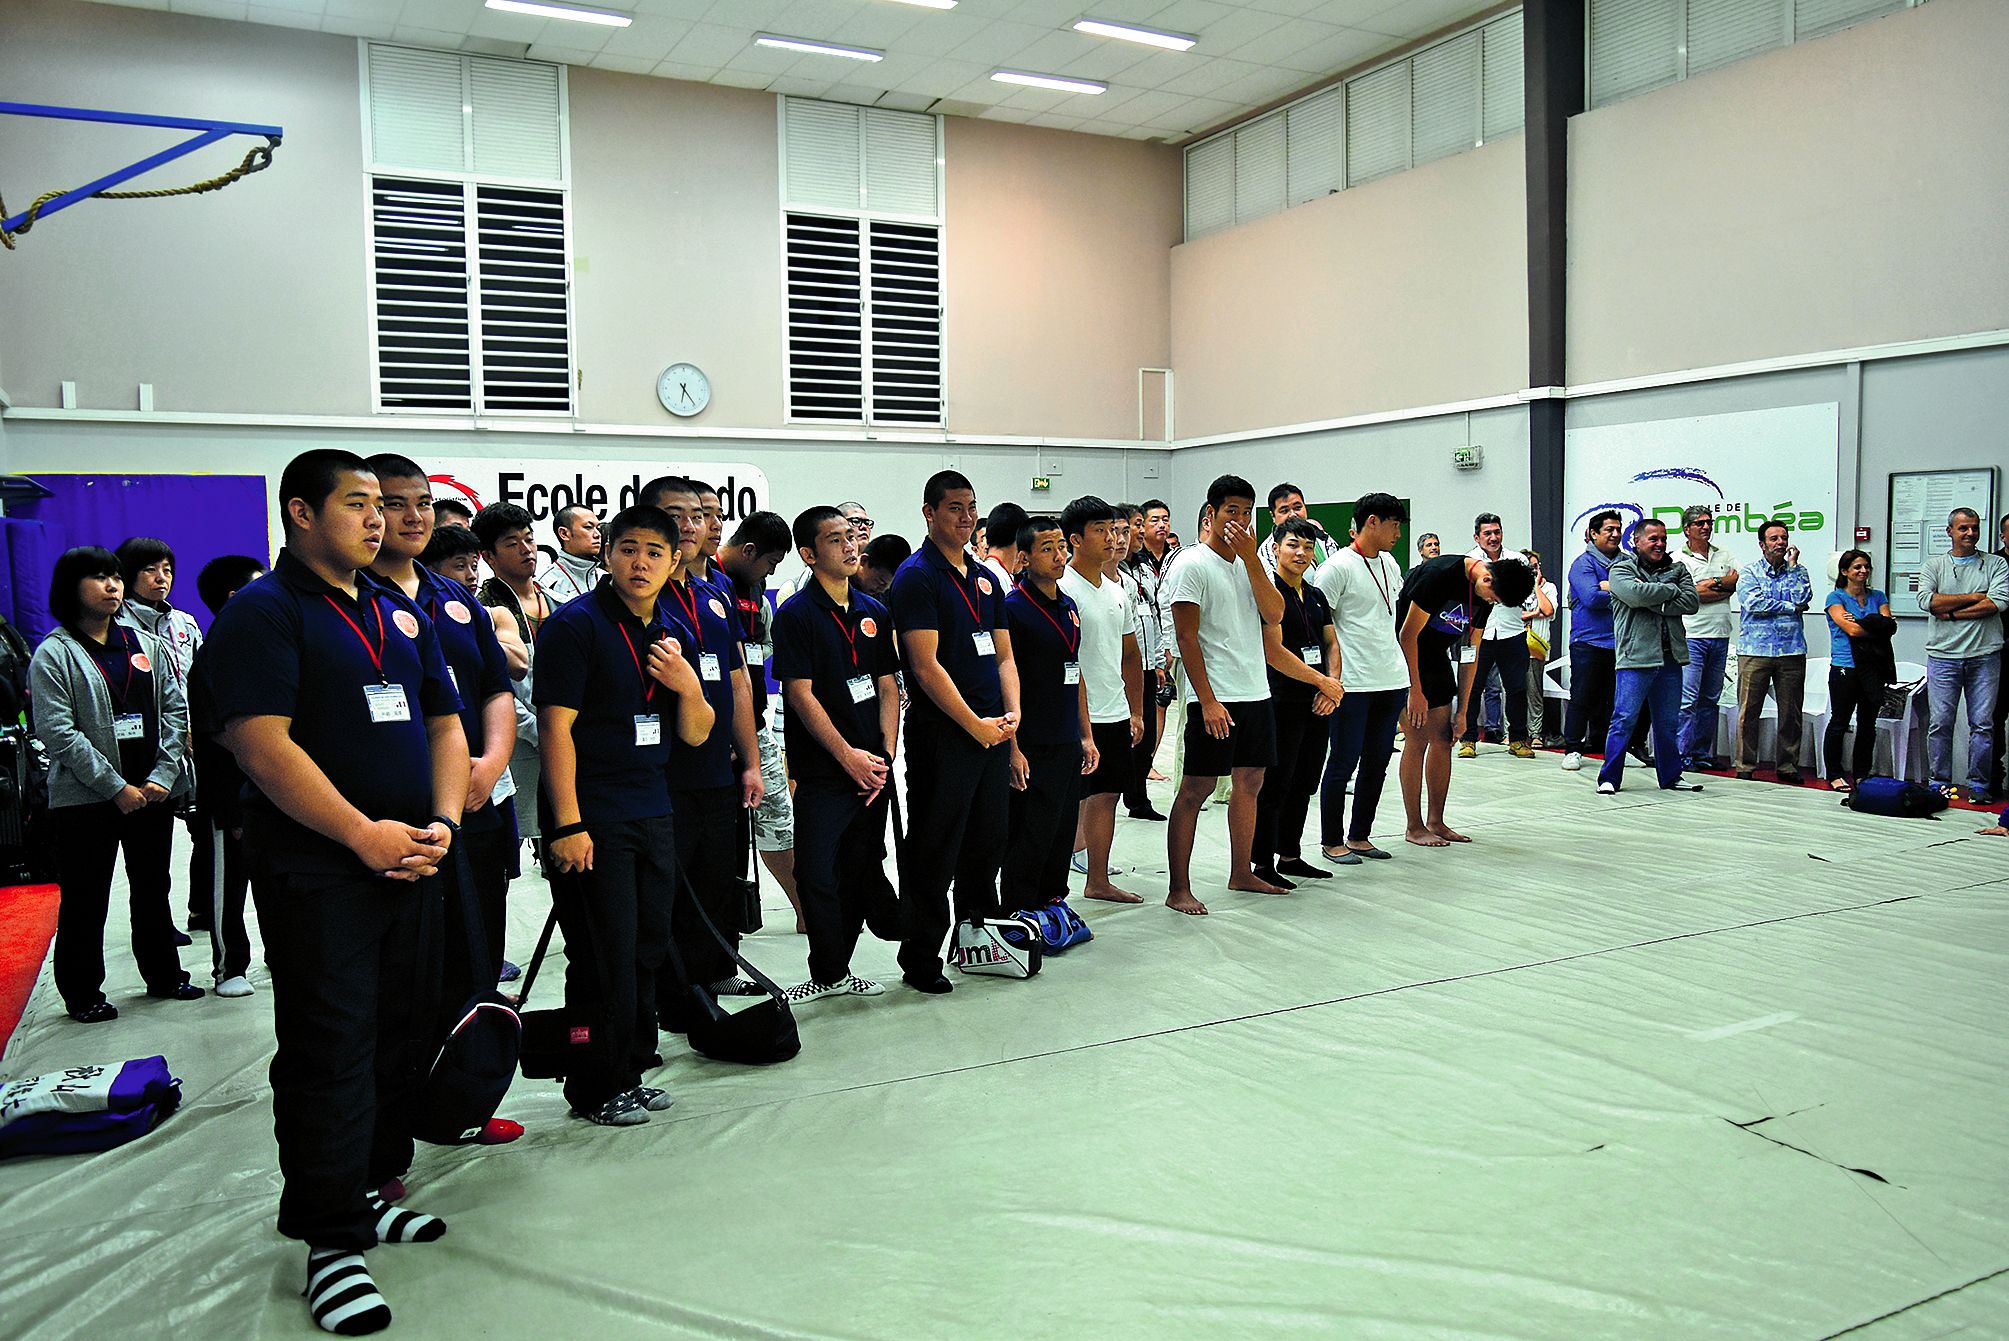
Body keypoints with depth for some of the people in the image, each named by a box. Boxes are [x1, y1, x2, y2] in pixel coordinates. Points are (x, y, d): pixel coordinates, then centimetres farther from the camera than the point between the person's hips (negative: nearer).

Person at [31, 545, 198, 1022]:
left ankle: (163, 974, 28)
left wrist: (162, 776, -7)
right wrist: (116, 788, -16)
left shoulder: (147, 645, 9)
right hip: (85, 799, -4)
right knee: (86, 898, 5)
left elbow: (175, 711, 5)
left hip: (153, 791, 4)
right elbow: (58, 732, -13)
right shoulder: (53, 655, -5)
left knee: (153, 888, 15)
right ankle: (82, 993, 18)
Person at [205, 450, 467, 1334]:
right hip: (315, 873, -7)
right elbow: (263, 742, -17)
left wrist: (442, 823, -1)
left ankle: (375, 1187, 30)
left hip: (411, 865, 7)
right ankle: (333, 1238, 7)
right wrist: (364, 834, -19)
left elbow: (445, 726, 15)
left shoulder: (403, 615, 15)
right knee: (329, 1048, -3)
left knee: (402, 1034, 13)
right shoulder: (262, 613, -6)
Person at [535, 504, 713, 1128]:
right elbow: (556, 727, -14)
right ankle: (597, 1088, 14)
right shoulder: (575, 624, -9)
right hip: (592, 819, -7)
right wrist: (567, 824, -19)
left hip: (654, 813, 7)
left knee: (648, 949, 13)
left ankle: (631, 1071, 28)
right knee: (606, 958, -1)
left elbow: (695, 735, 12)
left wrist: (688, 687, -10)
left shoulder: (672, 633, 11)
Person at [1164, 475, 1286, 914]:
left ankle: (1241, 874, 27)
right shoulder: (1193, 565, -8)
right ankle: (1179, 889, 0)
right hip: (1215, 697, -8)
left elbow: (1274, 613, -2)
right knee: (1196, 788, -5)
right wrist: (1208, 701, -19)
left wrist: (1251, 557, -10)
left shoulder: (1250, 562, 13)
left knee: (1250, 783, 14)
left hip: (1256, 693, 8)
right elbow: (1186, 637, -13)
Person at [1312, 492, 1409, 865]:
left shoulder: (1389, 564, 14)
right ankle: (1331, 841, 10)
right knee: (1344, 763, -1)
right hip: (1353, 682, -8)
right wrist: (1333, 676, -18)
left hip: (1392, 680, 8)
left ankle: (1359, 836, 22)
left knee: (1377, 763, 11)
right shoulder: (1338, 567, -10)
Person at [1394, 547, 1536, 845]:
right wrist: (1415, 690, -16)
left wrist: (1462, 712, 5)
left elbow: (1470, 652, 6)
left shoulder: (1486, 595, -1)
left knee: (1443, 739, 7)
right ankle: (1414, 827, 0)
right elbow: (1407, 636, -21)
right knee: (1417, 740, -8)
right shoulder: (1441, 574, -26)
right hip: (1404, 656, -8)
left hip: (1435, 657, 8)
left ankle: (1435, 821, 17)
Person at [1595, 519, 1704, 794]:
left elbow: (1691, 602, 0)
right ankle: (1609, 778, 0)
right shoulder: (1621, 569, 2)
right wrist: (1671, 590, -4)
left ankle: (1670, 776, 24)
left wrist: (1655, 604, -10)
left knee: (1668, 722, 13)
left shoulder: (1678, 569, 16)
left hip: (1670, 658, 5)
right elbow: (1637, 594, -18)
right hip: (1636, 657, -5)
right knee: (1624, 719, -7)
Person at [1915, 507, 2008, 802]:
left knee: (1983, 724, 2)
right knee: (1940, 723, 0)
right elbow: (1927, 601, -7)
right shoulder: (1934, 565, 9)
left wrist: (1952, 613, -9)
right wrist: (1974, 597, -7)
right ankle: (1940, 783, 9)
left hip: (1984, 656, 0)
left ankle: (1978, 785, 10)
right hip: (1943, 656, 0)